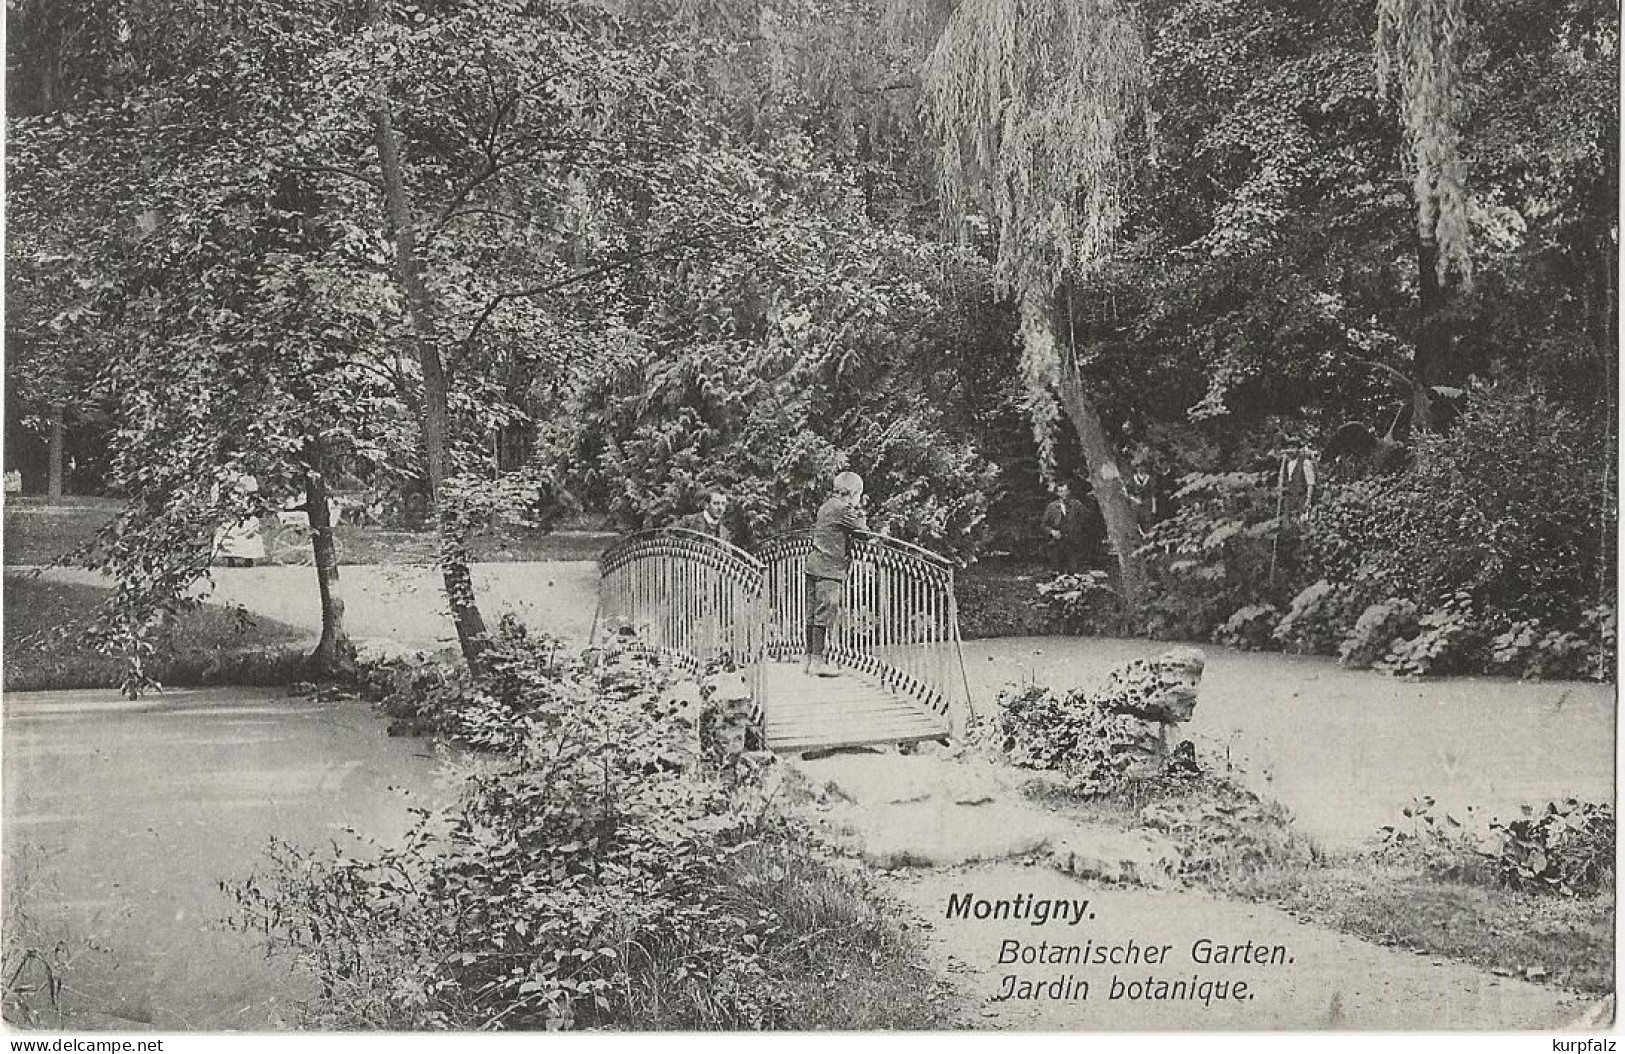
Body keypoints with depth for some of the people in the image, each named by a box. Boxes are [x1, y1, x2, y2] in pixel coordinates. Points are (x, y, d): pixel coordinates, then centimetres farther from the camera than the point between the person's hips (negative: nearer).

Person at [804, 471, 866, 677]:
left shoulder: (827, 506, 19)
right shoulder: (841, 509, -11)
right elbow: (862, 529, -7)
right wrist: (860, 510, 13)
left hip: (815, 565, 10)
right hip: (829, 568, -10)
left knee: (814, 614, 10)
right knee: (826, 612, -9)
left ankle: (810, 658, 14)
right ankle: (817, 661, -11)